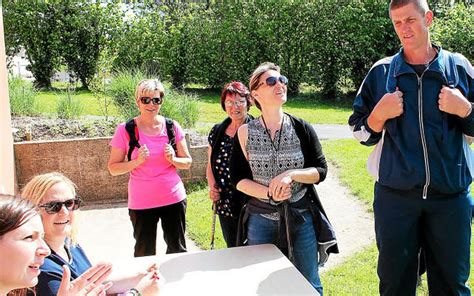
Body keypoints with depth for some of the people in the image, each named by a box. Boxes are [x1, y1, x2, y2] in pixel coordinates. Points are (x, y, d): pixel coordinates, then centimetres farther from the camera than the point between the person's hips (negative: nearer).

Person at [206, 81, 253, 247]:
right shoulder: (217, 132, 7)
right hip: (225, 205, 5)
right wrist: (212, 186, 0)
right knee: (232, 248, 19)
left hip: (251, 204, -5)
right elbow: (210, 165, 16)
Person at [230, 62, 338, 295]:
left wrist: (291, 174, -19)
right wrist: (269, 194, -17)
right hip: (261, 219, 0)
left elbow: (320, 171, -1)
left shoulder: (302, 128, -2)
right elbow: (238, 179, -1)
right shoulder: (245, 133, -3)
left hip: (300, 217, 0)